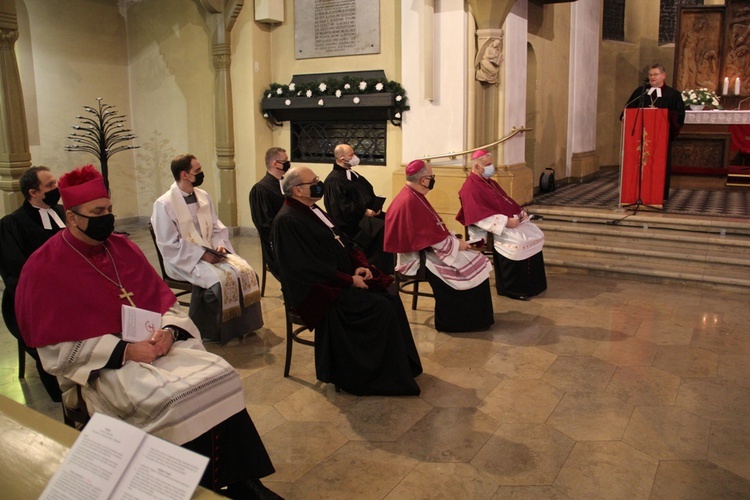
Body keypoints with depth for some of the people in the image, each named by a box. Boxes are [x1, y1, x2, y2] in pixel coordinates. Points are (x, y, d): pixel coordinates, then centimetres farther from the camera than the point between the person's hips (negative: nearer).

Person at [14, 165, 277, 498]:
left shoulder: (122, 247, 9)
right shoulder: (45, 269, -6)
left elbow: (163, 299, 12)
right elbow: (58, 350, -9)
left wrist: (169, 331, -11)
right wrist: (124, 350, -19)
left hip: (157, 344, 5)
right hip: (103, 365, -5)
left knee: (221, 376, -17)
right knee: (174, 401, -29)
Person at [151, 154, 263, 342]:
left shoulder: (204, 196, 8)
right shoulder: (164, 204, -11)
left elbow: (218, 228, 12)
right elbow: (169, 245, -14)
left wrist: (220, 245, -9)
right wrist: (201, 254, -20)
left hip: (211, 253, 6)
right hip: (185, 259, -6)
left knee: (245, 272, -18)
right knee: (220, 280, -30)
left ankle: (242, 325, -4)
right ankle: (218, 331, -10)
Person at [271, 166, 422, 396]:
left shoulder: (313, 210, 13)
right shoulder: (287, 221, -15)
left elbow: (343, 242, 16)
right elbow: (307, 268, -22)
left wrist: (360, 264, -3)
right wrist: (349, 280, -19)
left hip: (343, 277, 9)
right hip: (321, 290, -9)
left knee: (391, 299, -8)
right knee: (381, 308, -20)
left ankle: (404, 365, 0)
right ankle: (385, 376, -6)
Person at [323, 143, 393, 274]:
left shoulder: (353, 175, 20)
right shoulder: (333, 180, -10)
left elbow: (369, 194, 19)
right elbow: (343, 207, -18)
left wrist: (376, 206, -2)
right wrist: (365, 211, -21)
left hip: (368, 213, 9)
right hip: (352, 220, -9)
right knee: (382, 230, -28)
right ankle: (379, 271, -20)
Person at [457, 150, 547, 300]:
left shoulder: (490, 182, 17)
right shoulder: (470, 188, -13)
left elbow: (507, 200, 22)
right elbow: (480, 217, -23)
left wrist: (520, 212, 2)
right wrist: (506, 222, -26)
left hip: (508, 221, 10)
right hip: (491, 227, -10)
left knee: (535, 233, 0)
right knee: (516, 241, -29)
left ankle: (531, 283, 7)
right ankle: (512, 288, -14)